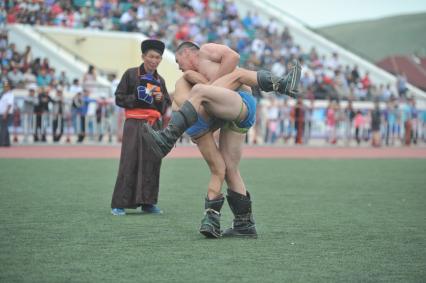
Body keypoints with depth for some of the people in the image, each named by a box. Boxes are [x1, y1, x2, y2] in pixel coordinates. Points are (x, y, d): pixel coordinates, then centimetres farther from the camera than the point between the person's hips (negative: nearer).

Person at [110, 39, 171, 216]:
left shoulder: (160, 80, 15)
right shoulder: (131, 74, 1)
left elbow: (167, 106, 18)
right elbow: (119, 99, -1)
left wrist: (161, 99, -3)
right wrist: (137, 98, -15)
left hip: (154, 125, 5)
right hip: (135, 124, -5)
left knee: (152, 163, 2)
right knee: (130, 163, -10)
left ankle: (148, 202, 11)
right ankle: (119, 204, -7)